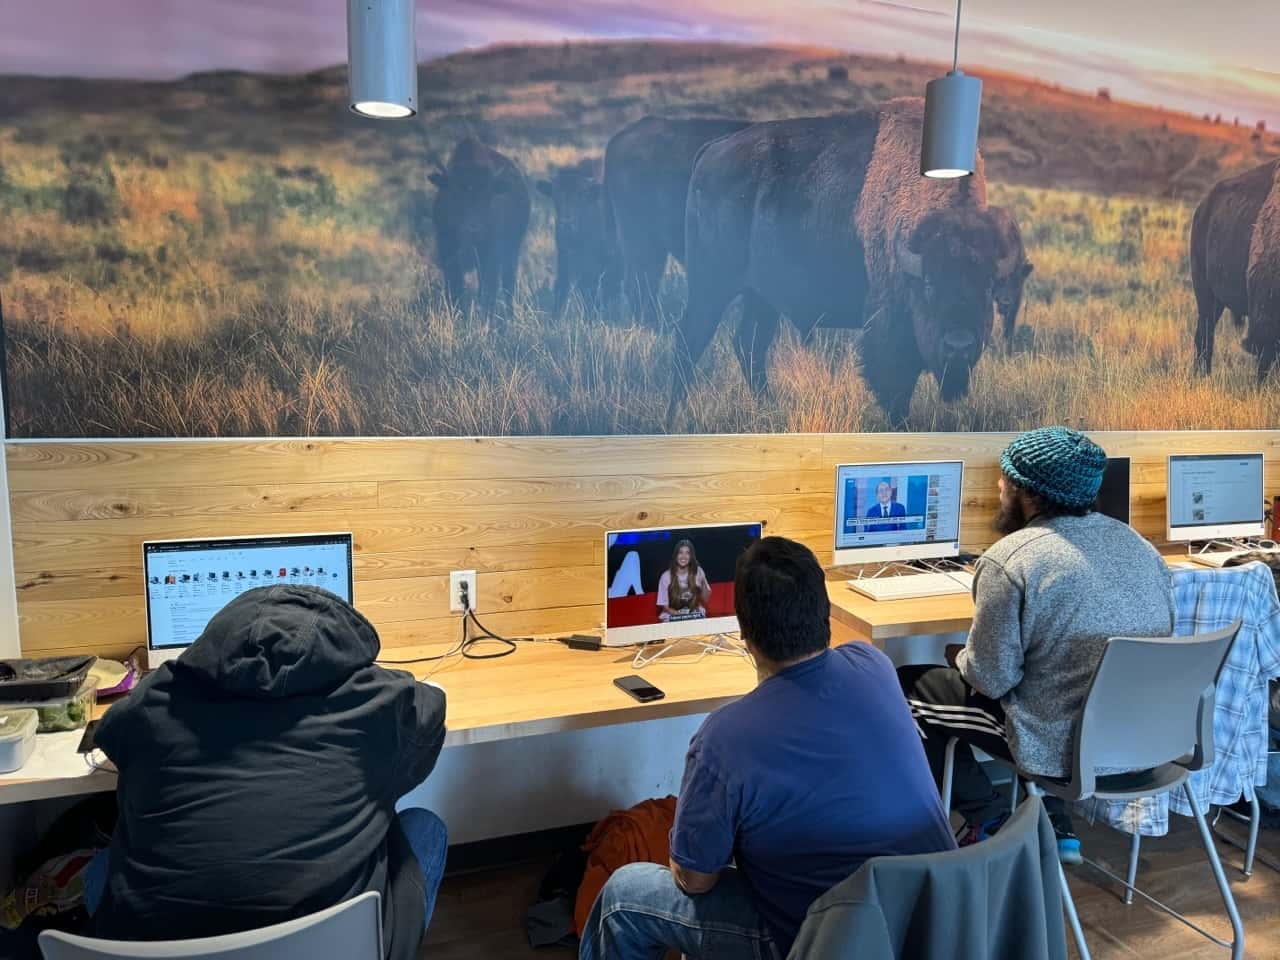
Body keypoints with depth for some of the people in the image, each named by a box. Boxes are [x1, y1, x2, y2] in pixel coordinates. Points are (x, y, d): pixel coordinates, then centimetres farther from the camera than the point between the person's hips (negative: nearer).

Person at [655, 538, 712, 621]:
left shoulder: (698, 572, 0)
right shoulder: (666, 576, -7)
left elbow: (706, 600, 2)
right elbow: (664, 606, -1)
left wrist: (703, 584, -15)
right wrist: (679, 614, -17)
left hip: (695, 615, 1)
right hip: (673, 616, -1)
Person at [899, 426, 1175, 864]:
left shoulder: (1010, 559, -20)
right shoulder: (1139, 544, 3)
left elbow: (990, 679, -18)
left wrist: (963, 659, 6)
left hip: (1070, 745, -8)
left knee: (907, 686, 7)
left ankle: (990, 823, 16)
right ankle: (1054, 828, 28)